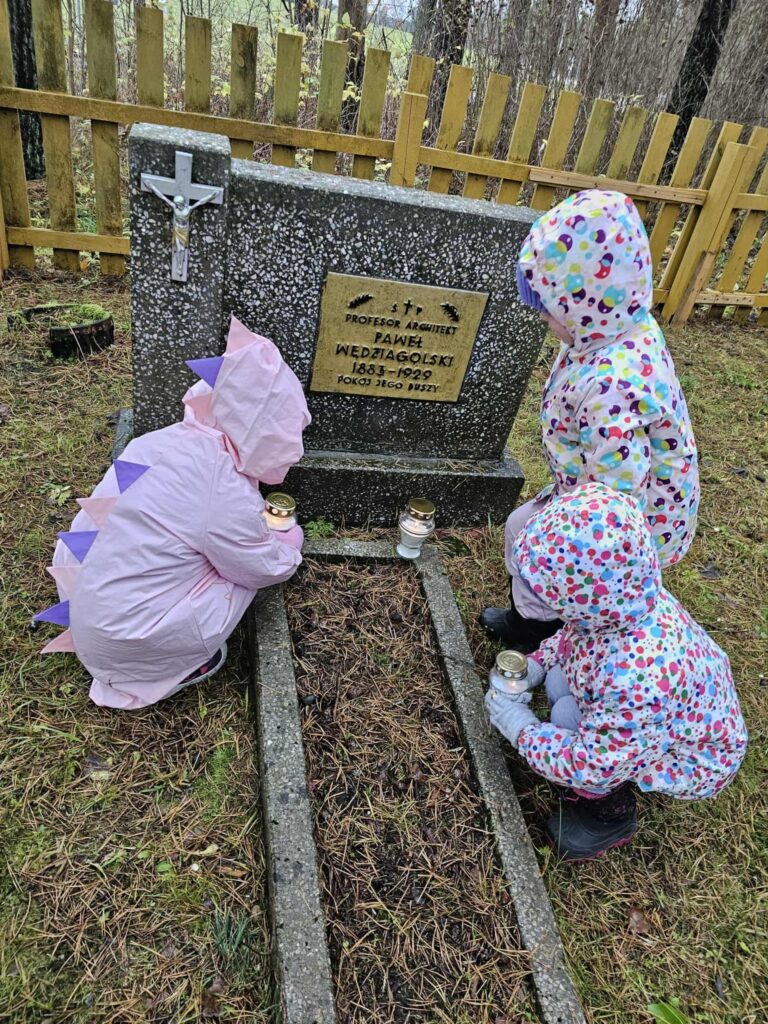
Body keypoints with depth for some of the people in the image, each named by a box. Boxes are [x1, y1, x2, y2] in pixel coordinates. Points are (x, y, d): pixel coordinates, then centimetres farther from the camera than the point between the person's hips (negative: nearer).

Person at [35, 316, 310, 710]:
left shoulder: (164, 440, -5)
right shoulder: (225, 493, -26)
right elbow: (268, 569, -9)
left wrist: (256, 525, 13)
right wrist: (292, 540, 11)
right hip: (127, 643, -7)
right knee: (247, 570, 0)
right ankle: (177, 667, 7)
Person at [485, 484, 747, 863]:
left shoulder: (635, 677, -45)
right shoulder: (623, 603, -21)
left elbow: (592, 766, -33)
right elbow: (570, 634, 3)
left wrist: (523, 731, -20)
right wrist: (533, 666, -9)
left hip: (694, 761, -7)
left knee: (567, 716, -22)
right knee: (559, 678, -4)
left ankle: (610, 813, 6)